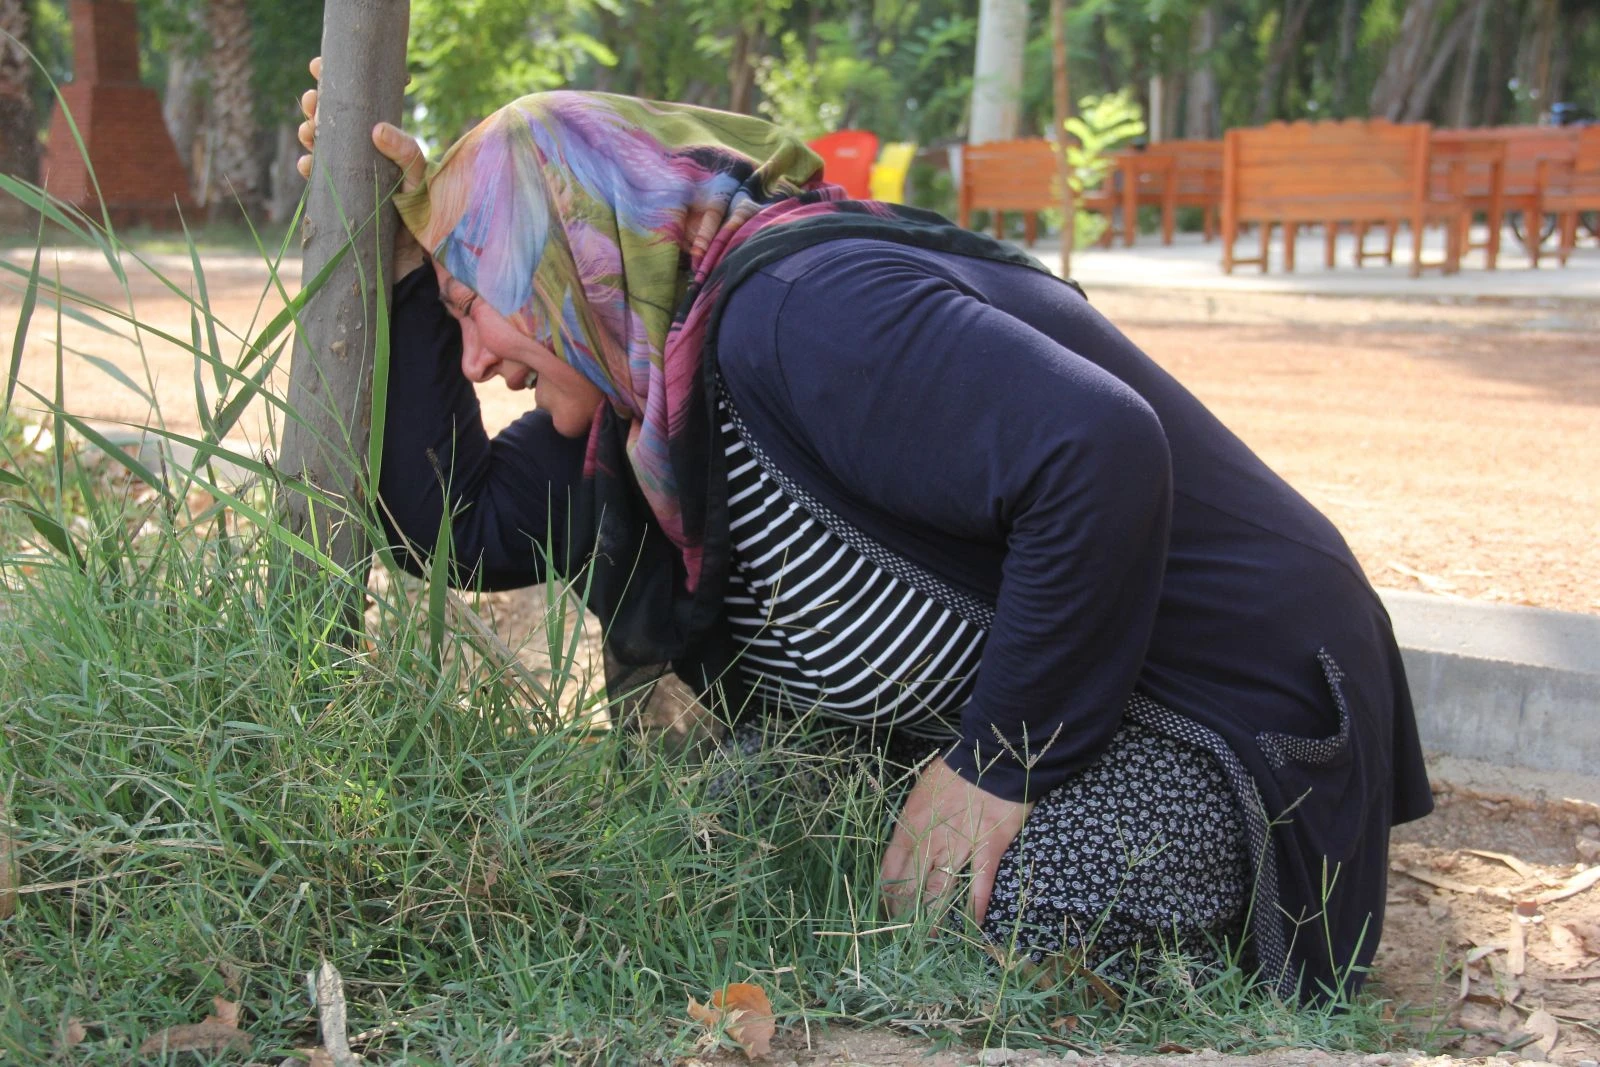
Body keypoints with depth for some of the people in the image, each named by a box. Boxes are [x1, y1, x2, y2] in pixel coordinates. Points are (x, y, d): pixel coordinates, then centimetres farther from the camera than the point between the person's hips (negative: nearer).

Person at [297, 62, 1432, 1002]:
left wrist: (1004, 762, -27)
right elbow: (455, 521, 13)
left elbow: (1101, 456, -36)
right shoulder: (656, 378, 6)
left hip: (1225, 721, -9)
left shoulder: (796, 307, -25)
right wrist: (407, 255, 7)